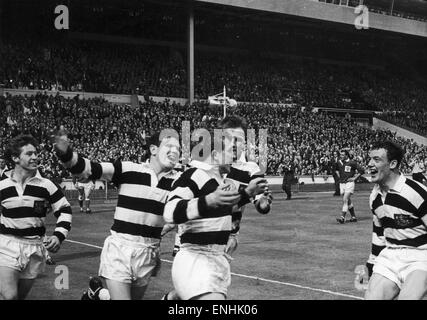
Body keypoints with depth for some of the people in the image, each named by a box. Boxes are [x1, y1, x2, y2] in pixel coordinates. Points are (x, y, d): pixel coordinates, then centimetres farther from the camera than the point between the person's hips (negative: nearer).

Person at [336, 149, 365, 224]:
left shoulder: (352, 163, -10)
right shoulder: (339, 162, 7)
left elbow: (361, 170, -6)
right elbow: (337, 169, 30)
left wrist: (354, 178, -8)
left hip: (349, 183, -6)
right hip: (341, 183, 6)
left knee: (345, 200, -16)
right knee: (348, 201, 11)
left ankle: (342, 217, -20)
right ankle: (353, 217, 20)